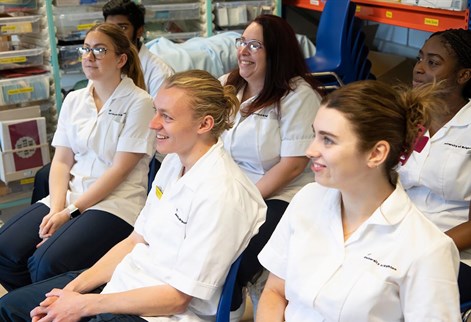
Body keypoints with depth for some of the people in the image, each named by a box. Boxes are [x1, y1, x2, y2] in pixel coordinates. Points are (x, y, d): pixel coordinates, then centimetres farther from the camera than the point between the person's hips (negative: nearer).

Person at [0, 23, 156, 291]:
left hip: (115, 202, -6)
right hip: (70, 195, 6)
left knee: (47, 263, -26)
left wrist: (70, 211, -14)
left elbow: (119, 169, -12)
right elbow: (61, 161, 8)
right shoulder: (74, 100, 12)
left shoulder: (138, 103, -7)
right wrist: (56, 209, -9)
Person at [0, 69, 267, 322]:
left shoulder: (221, 193, -24)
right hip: (128, 278, 8)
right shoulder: (175, 161, 2)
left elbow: (178, 297, -20)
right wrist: (73, 290, -2)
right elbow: (135, 241, 8)